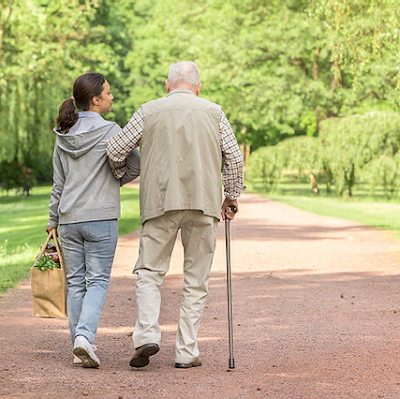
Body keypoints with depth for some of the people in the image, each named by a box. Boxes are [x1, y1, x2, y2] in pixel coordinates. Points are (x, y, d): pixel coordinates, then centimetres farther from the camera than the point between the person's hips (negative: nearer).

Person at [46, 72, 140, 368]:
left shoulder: (63, 136, 7)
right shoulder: (109, 131, -9)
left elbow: (58, 184, 12)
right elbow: (135, 167, -7)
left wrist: (53, 219, 20)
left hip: (69, 219, 4)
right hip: (102, 217, -4)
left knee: (75, 282, 9)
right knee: (98, 280, 0)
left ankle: (79, 347, 10)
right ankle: (85, 336, -18)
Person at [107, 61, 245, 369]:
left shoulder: (149, 111, 7)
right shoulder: (213, 113, 9)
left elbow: (115, 150, 6)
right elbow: (234, 157, 5)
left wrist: (119, 176, 26)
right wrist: (232, 197, 16)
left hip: (160, 202, -1)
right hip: (203, 203, 1)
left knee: (149, 271, 8)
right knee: (196, 279, 6)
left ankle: (147, 334, -12)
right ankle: (187, 352, 4)